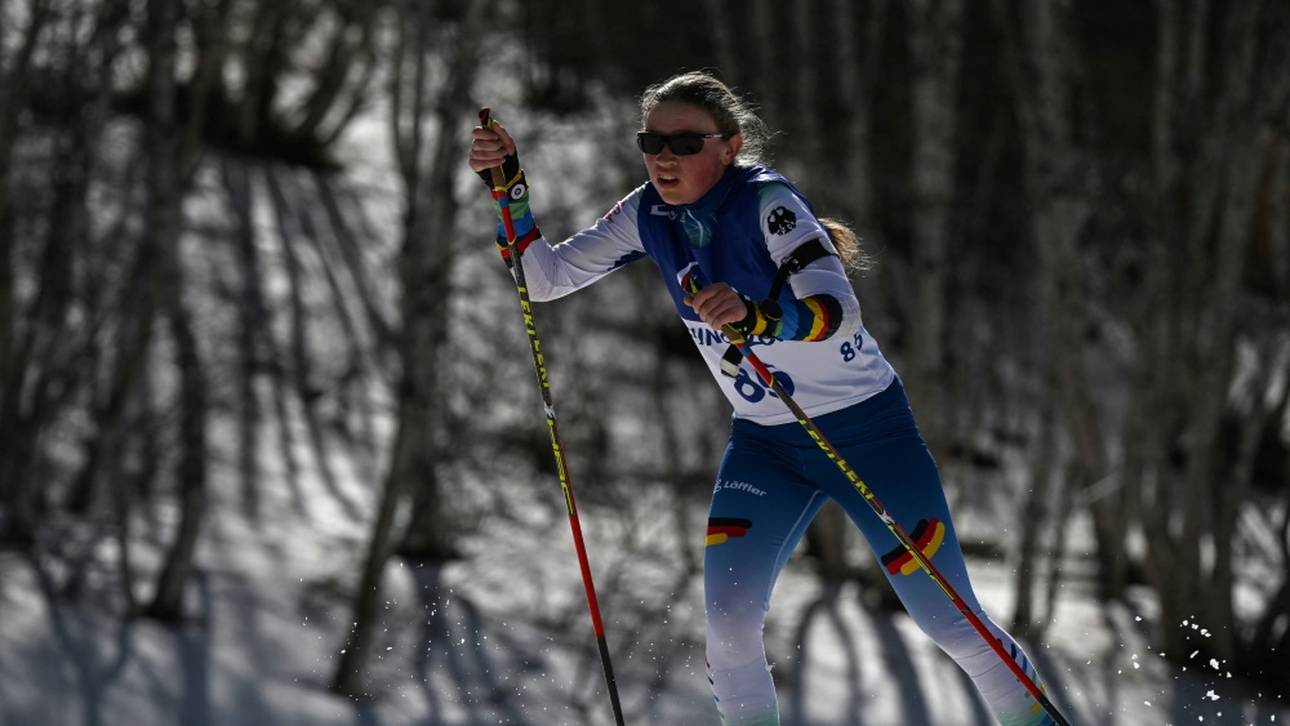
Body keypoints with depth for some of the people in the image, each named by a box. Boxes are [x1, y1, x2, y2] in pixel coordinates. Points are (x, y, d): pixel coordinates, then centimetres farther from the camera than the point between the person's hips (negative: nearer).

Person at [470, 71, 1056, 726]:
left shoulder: (766, 202, -24)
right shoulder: (649, 216, -5)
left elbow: (839, 313, -36)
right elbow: (548, 277, 1)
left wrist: (756, 316, -55)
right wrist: (508, 186, -12)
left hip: (865, 429, -5)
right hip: (764, 442, 5)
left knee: (950, 622, -3)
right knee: (727, 618, -13)